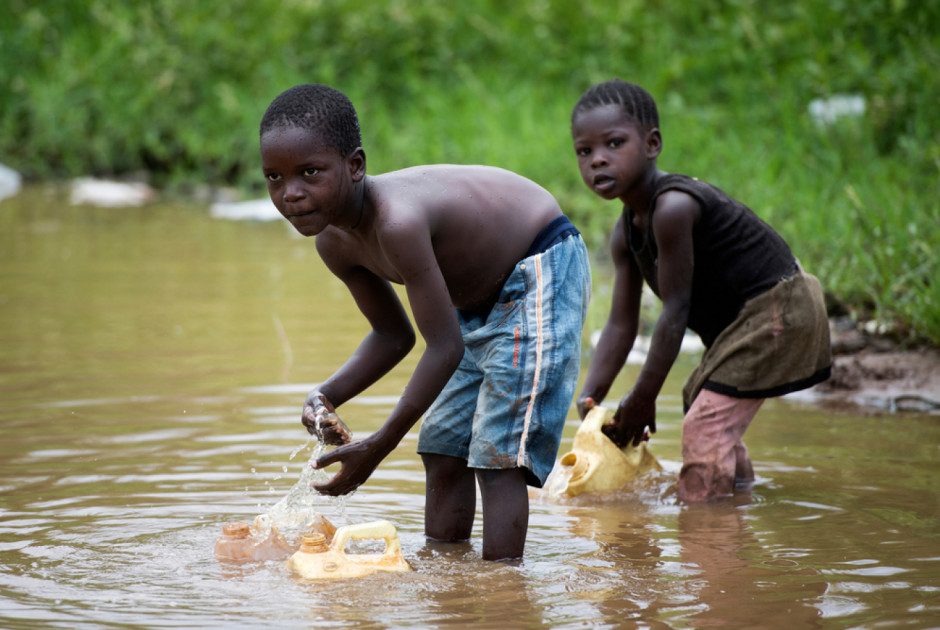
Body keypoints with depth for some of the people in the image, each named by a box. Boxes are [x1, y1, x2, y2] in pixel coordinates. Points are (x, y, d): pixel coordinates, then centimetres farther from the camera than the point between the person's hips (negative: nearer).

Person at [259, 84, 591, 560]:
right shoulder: (334, 243, -10)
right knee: (443, 451, 9)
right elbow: (393, 335, 5)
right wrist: (328, 396, -13)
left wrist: (378, 447, -30)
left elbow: (445, 346, -33)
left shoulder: (398, 221, -38)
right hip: (480, 300, 9)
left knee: (496, 456, -15)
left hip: (541, 271, -9)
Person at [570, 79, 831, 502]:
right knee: (699, 400, 27)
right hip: (745, 318, 11)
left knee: (706, 424, -17)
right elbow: (621, 325, 2)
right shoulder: (626, 232, 1)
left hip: (778, 310, -11)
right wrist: (589, 397, -10)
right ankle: (740, 489, 46)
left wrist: (643, 398, -20)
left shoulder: (672, 207, -28)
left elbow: (675, 311, -25)